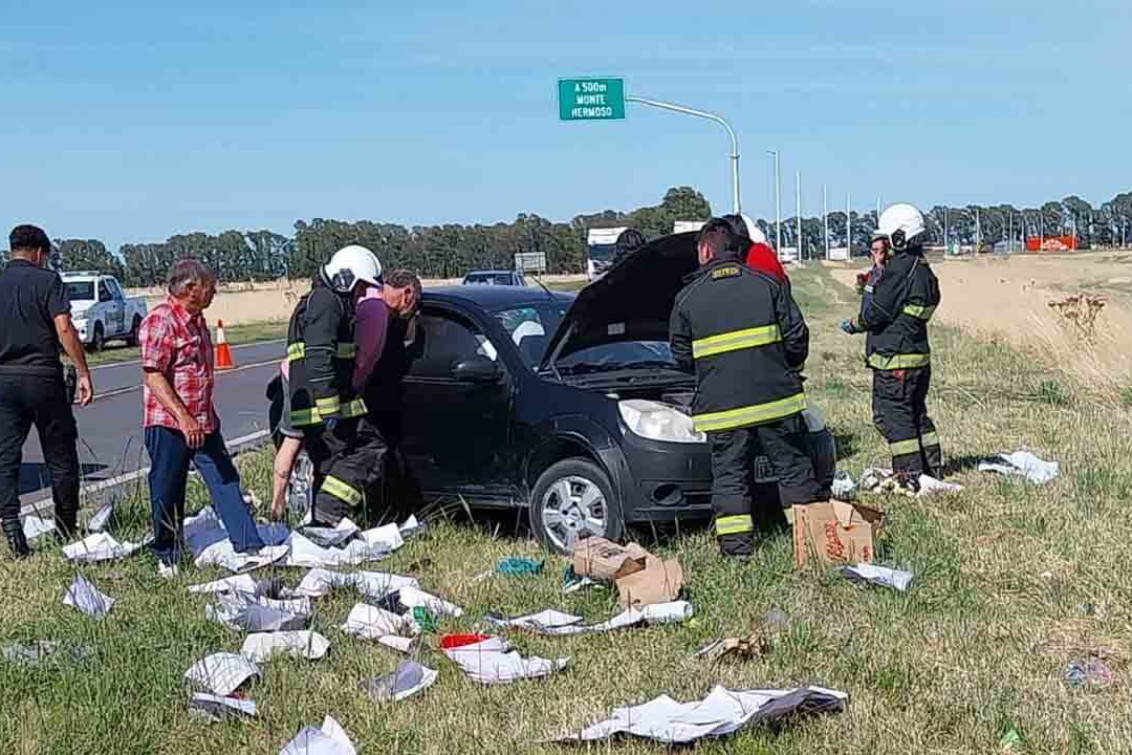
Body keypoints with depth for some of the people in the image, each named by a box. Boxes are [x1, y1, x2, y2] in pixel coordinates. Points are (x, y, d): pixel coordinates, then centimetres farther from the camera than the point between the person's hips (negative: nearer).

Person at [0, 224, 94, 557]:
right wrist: (83, 373, -11)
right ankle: (66, 531, 15)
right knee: (61, 456, 8)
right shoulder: (47, 280, -3)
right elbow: (64, 328, -13)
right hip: (42, 377, -3)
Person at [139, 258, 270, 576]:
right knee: (168, 494, 4)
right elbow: (153, 376, -21)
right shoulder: (161, 320, -15)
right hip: (168, 424, -8)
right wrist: (184, 419, -26)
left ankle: (250, 548, 5)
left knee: (227, 482, 4)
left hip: (204, 422, 8)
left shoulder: (196, 319, 15)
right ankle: (166, 558, 18)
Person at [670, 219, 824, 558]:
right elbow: (797, 337, 2)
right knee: (794, 468, 12)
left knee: (730, 476, 8)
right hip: (775, 400, 1)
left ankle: (736, 544, 6)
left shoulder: (687, 298, 1)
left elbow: (682, 357, 8)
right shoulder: (768, 285, 4)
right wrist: (789, 372, 21)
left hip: (721, 406, -1)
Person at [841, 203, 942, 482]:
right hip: (919, 356, 10)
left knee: (892, 416, -3)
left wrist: (853, 325, 1)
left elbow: (876, 313, -18)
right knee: (917, 413, 18)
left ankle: (910, 476, -2)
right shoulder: (924, 270, 13)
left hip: (893, 358, -10)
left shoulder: (898, 269, -17)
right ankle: (933, 469, 23)